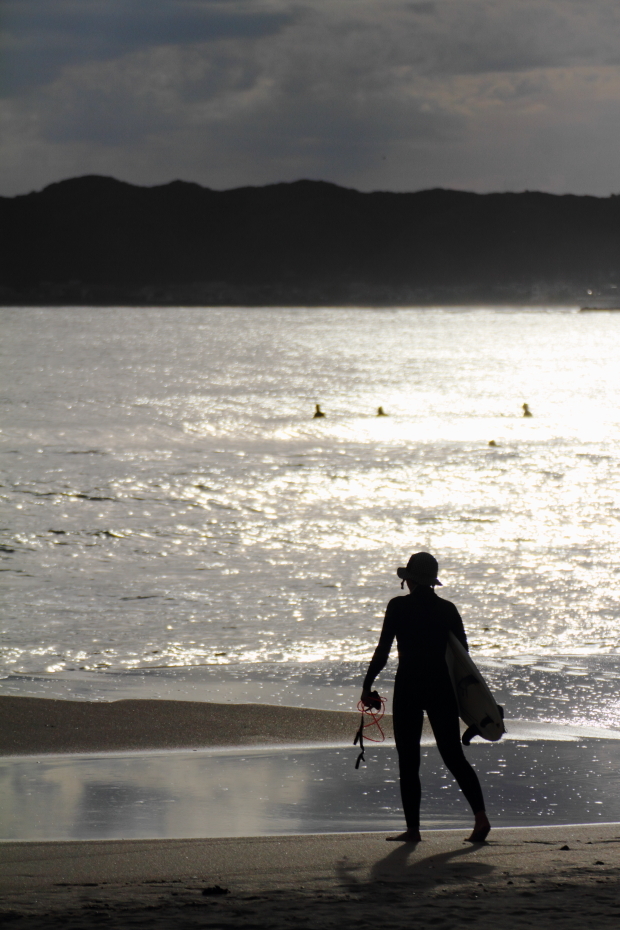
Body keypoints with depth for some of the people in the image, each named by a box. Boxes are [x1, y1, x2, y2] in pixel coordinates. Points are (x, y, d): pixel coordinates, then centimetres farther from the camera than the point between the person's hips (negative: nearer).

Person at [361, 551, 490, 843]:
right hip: (441, 687, 4)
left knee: (408, 760, 4)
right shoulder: (447, 609, 6)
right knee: (453, 756, 8)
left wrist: (367, 685, 1)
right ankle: (480, 815, -7)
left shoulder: (399, 606, -6)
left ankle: (413, 827, 3)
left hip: (408, 687, -4)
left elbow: (383, 651, -7)